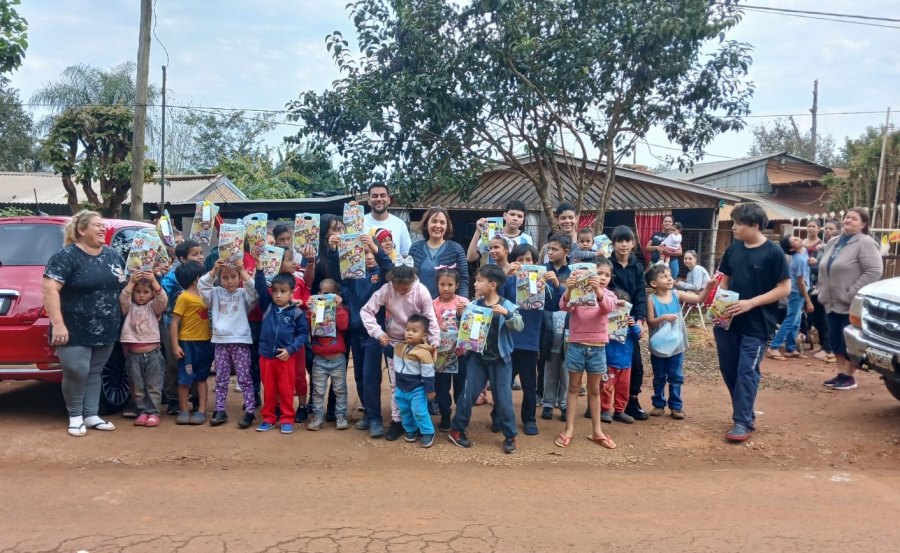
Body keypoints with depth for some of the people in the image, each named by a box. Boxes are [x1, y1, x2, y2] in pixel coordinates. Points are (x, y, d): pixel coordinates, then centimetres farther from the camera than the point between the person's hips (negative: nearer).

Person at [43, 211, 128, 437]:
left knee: (94, 373, 13)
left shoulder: (113, 256, 9)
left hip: (106, 331, 6)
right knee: (77, 372, -7)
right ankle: (75, 416, 12)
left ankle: (91, 415, 21)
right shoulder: (66, 256, -11)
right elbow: (49, 289, -18)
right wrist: (57, 323, -24)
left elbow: (124, 287, 21)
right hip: (76, 331, -6)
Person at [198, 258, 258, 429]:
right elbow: (202, 286, -4)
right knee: (221, 379, 10)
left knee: (244, 378, 0)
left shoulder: (243, 293, 3)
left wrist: (244, 272, -21)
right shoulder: (216, 293, 9)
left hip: (240, 341, -3)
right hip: (220, 341, 3)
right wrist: (213, 270, -15)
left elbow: (254, 290, -16)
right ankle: (220, 411, 18)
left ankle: (250, 411, 4)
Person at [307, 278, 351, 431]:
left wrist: (338, 306, -18)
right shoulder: (314, 308, 6)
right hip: (319, 358, 1)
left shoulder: (341, 309, 2)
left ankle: (341, 416, 16)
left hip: (338, 358, -1)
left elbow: (343, 326, -16)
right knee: (318, 390, 7)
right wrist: (309, 311, -15)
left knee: (340, 390, 7)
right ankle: (317, 417, 15)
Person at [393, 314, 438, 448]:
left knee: (419, 412, -8)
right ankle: (411, 430, 34)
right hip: (401, 388, 7)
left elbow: (428, 373, -18)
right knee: (405, 411, 16)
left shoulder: (423, 352, -22)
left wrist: (430, 390, -14)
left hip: (417, 389, -7)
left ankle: (428, 433, 8)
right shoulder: (400, 347, 0)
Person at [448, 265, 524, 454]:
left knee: (503, 399, 4)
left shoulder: (507, 306, -8)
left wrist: (507, 314, -38)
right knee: (468, 395, 6)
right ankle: (456, 430, 22)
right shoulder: (474, 305, 0)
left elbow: (519, 326, -21)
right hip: (477, 358, 2)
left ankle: (510, 436, 19)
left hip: (500, 360, -2)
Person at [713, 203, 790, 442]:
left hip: (756, 325, -6)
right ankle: (744, 411, 28)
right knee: (728, 369, 11)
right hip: (728, 321, 6)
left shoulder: (773, 252, -10)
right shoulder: (734, 249, 5)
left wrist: (751, 303, -19)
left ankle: (743, 421, 4)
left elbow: (784, 288, -11)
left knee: (747, 372, -4)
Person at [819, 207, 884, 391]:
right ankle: (841, 374, 21)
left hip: (851, 304, -7)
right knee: (836, 341, 11)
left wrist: (852, 294, -21)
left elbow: (874, 271, -19)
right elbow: (823, 269, 21)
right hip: (833, 303, 7)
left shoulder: (866, 243, -11)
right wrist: (822, 292, 11)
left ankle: (849, 377, 10)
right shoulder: (834, 242, 14)